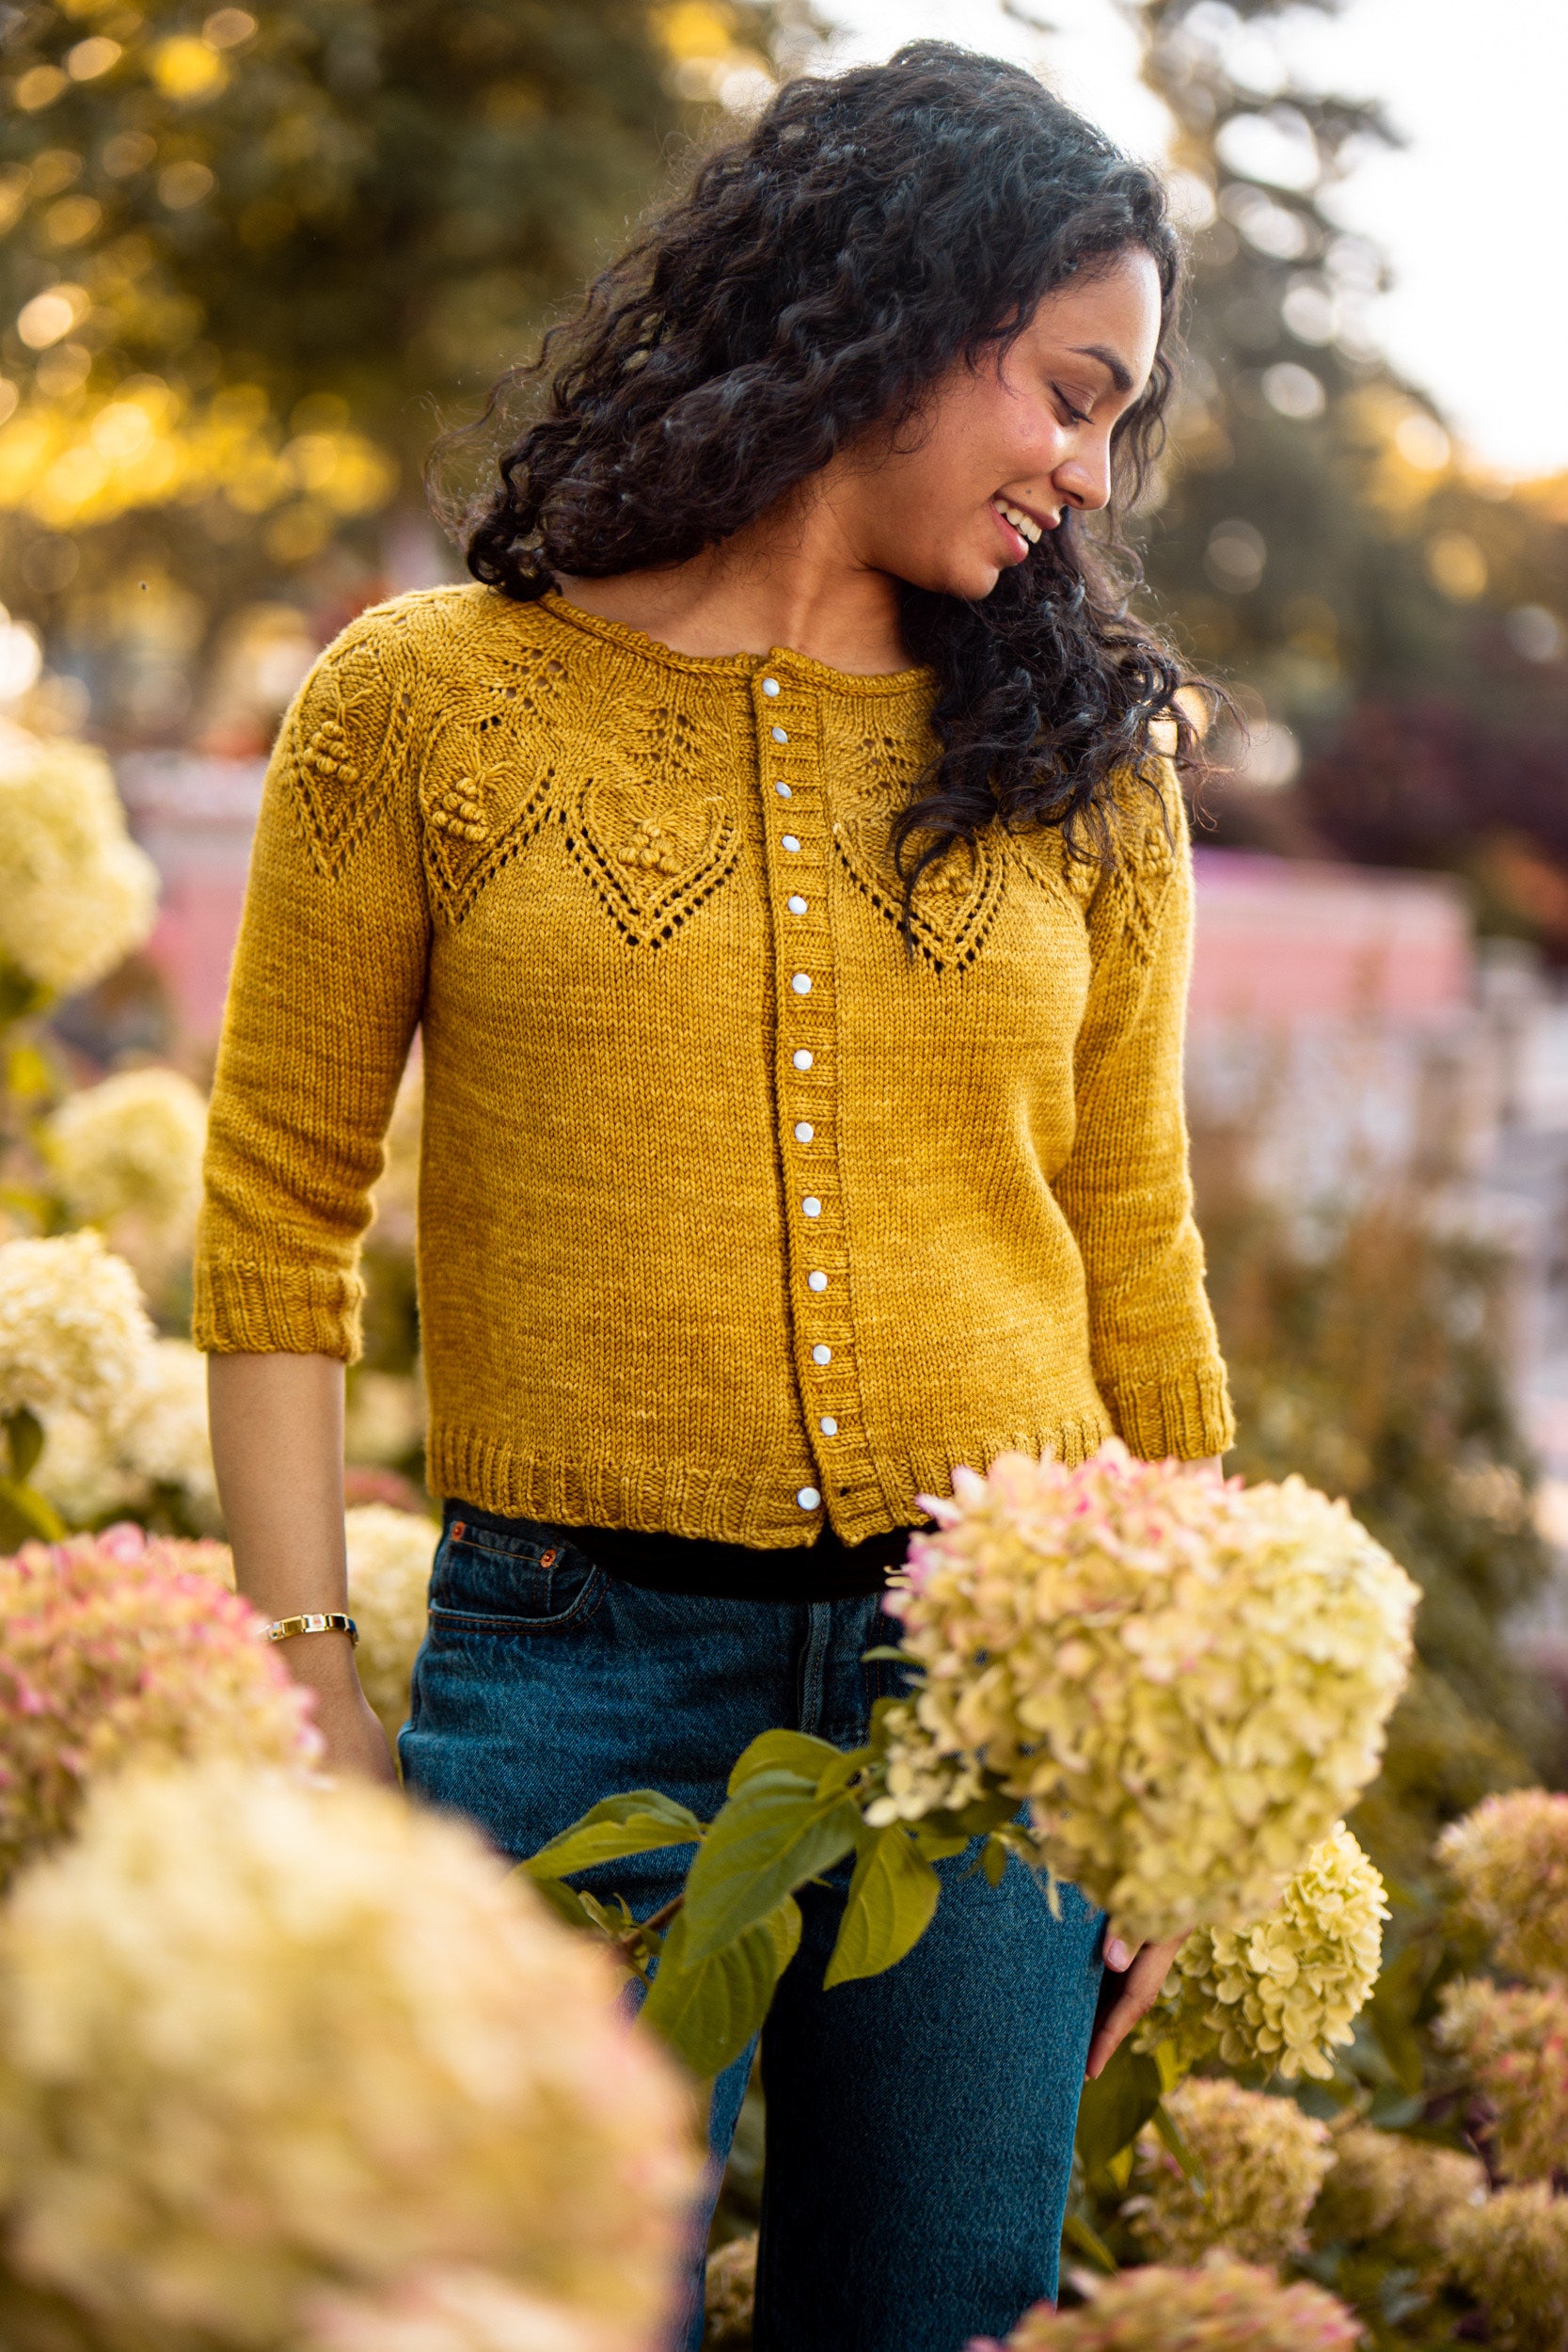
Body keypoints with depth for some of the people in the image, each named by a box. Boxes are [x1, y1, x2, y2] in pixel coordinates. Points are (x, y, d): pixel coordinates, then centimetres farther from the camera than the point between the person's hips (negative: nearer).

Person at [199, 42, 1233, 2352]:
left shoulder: (1080, 755, 9)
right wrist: (311, 1678, -3)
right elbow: (277, 1227, 3)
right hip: (578, 1672, -2)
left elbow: (1134, 1265, 11)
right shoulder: (426, 702, 0)